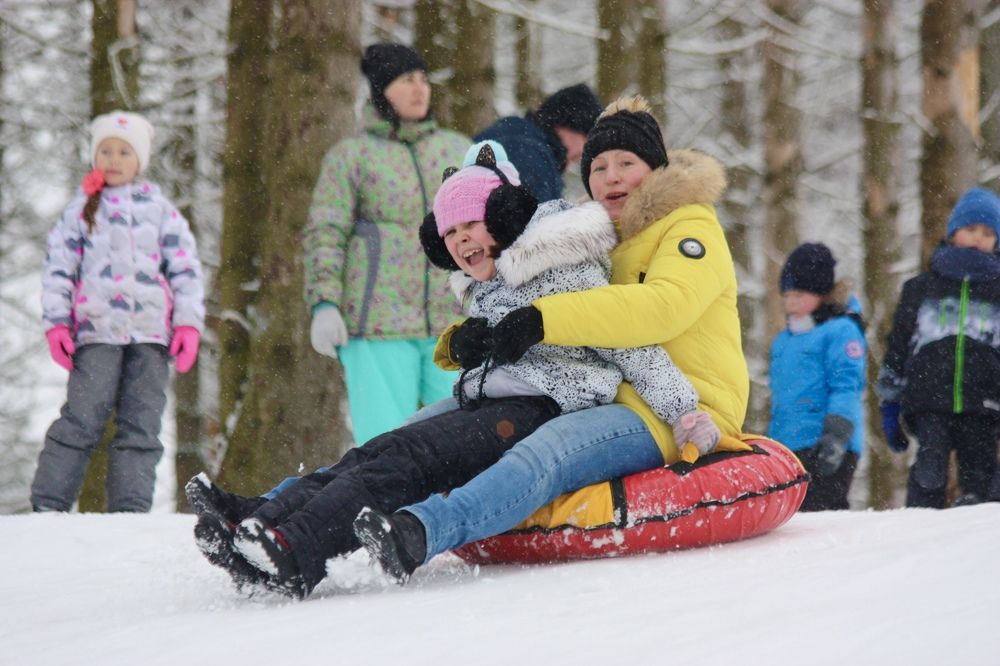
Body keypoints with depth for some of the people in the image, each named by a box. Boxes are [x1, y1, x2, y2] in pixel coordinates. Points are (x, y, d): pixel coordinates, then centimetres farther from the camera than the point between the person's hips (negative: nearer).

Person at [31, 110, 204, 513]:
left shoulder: (159, 208, 14)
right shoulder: (81, 210, 14)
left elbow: (186, 268, 11)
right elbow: (57, 267, 11)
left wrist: (189, 323, 0)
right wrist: (56, 323, -1)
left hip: (151, 331, 1)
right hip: (96, 330, -1)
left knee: (141, 424, -2)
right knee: (82, 418, -11)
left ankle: (130, 511, -1)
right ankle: (48, 506, -9)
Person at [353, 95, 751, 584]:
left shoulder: (691, 226, -2)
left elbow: (663, 305, -23)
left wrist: (545, 320, -30)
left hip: (680, 414, -9)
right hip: (612, 402, 9)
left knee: (550, 449, -37)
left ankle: (422, 530, -60)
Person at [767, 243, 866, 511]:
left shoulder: (840, 331, -4)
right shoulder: (783, 341, 22)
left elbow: (847, 386, -14)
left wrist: (836, 435, -24)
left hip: (823, 450, -9)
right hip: (786, 448, 9)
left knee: (815, 511, -18)